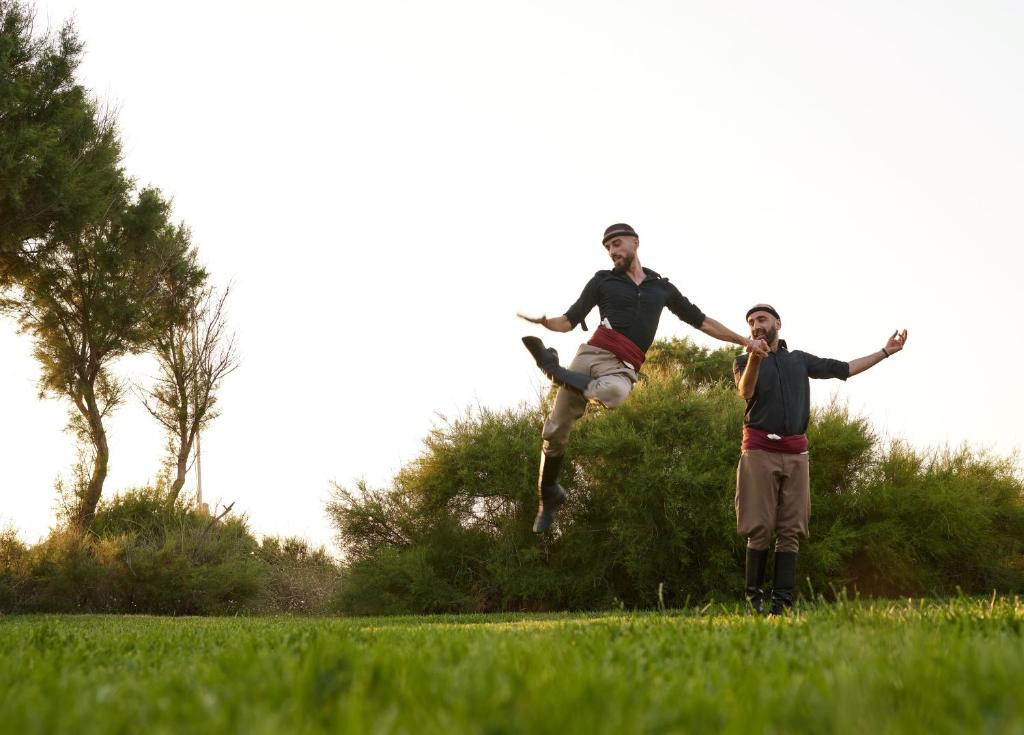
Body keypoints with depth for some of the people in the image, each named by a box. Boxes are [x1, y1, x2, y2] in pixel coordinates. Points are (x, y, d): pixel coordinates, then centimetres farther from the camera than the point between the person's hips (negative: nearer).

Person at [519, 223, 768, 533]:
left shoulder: (662, 287, 21)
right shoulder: (602, 280, 15)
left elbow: (701, 321, 27)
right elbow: (569, 321, 9)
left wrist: (744, 340, 24)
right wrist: (542, 321, -13)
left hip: (624, 367, 0)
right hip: (593, 352, 0)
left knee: (612, 392, -40)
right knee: (555, 431, -7)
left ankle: (553, 368, -17)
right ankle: (548, 496, 15)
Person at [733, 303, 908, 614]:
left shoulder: (800, 360, 20)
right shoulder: (744, 361, 10)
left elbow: (844, 369, 25)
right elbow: (746, 392, -11)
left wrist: (886, 351, 24)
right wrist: (755, 359, -30)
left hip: (795, 453, 3)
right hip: (760, 450, -3)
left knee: (791, 531, -4)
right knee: (760, 529, -9)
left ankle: (782, 601, -5)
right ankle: (754, 597, -4)